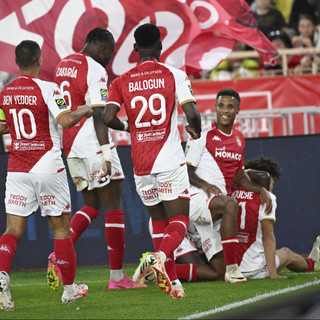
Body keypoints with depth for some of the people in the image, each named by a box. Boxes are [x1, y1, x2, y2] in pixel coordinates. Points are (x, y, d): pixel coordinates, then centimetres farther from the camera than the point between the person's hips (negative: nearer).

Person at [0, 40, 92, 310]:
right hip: (48, 167, -3)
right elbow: (66, 120, -22)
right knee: (61, 228, 9)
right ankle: (70, 289, 16)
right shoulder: (47, 89, -11)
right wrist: (84, 111, -3)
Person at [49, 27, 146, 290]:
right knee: (113, 206, -1)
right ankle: (117, 276, -1)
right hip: (92, 141, -8)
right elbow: (98, 115, -19)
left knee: (92, 205, 17)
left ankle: (59, 255, -3)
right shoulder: (96, 70, -11)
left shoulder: (62, 66, 14)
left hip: (69, 145, 8)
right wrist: (106, 154, -21)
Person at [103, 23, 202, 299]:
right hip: (170, 161, -3)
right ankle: (160, 256, -29)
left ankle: (171, 280, 14)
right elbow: (192, 113, -12)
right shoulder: (174, 75, -2)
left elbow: (109, 118, -8)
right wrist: (195, 129, 11)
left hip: (141, 164, 3)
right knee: (180, 219, 1)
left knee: (159, 219, 17)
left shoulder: (122, 82, 4)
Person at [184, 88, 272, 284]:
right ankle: (232, 268, -39)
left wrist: (260, 190, 9)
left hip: (216, 207, 7)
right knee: (231, 204, -40)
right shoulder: (203, 135, -5)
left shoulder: (239, 139, 16)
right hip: (197, 199, -7)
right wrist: (204, 184, -23)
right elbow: (186, 170, -5)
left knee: (218, 275, -2)